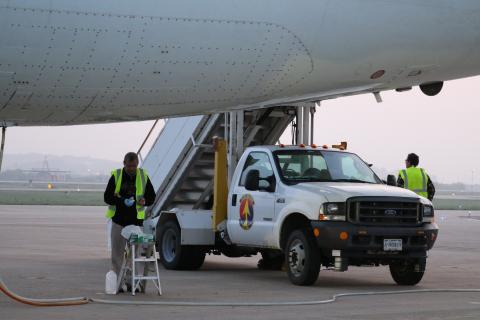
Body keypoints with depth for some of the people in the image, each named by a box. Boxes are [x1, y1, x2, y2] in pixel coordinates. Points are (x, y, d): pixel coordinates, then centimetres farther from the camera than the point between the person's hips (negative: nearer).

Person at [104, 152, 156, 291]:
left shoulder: (143, 176, 4)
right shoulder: (116, 176, -2)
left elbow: (152, 197, 10)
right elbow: (107, 197, -3)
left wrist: (145, 201, -14)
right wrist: (122, 201, -21)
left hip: (136, 221, 1)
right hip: (118, 221, -1)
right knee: (117, 253, 0)